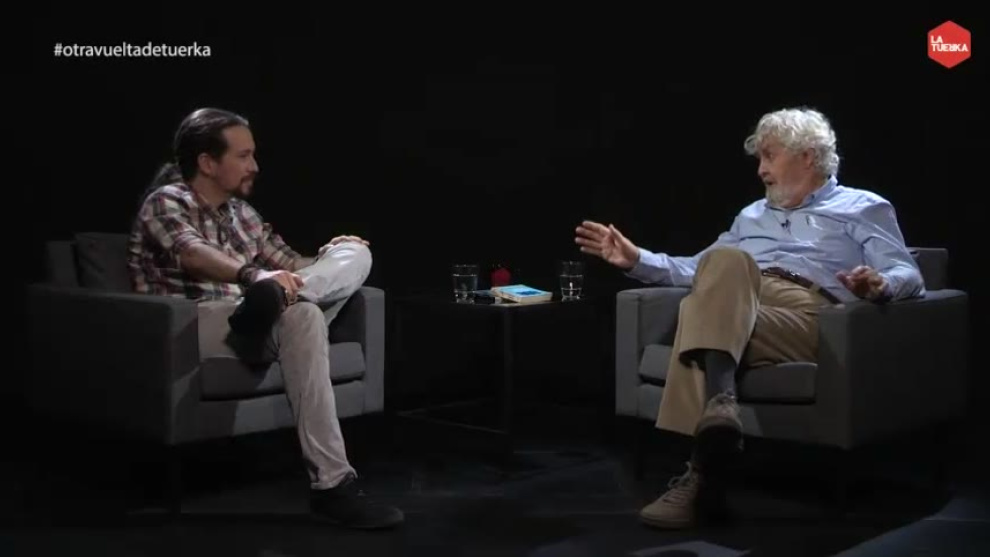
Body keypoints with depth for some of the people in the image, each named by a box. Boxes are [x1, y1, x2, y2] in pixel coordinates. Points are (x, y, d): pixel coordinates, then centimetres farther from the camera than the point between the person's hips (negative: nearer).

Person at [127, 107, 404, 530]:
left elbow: (292, 264, 21)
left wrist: (330, 259, -3)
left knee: (356, 254, -6)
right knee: (301, 316, -37)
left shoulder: (242, 212, 22)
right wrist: (252, 275, -44)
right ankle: (331, 484, -40)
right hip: (191, 328, -7)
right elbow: (193, 255, -24)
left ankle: (268, 307, -36)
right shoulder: (165, 202, -2)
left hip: (249, 323, 7)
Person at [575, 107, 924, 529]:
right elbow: (698, 270, 33)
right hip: (734, 306, 4)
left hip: (807, 312, -4)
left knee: (697, 311, -35)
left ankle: (701, 468, -45)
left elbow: (908, 275, 6)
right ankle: (719, 401, -50)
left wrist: (879, 284, -18)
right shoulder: (753, 215, 39)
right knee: (725, 261, -34)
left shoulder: (863, 208, 22)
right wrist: (637, 260, 19)